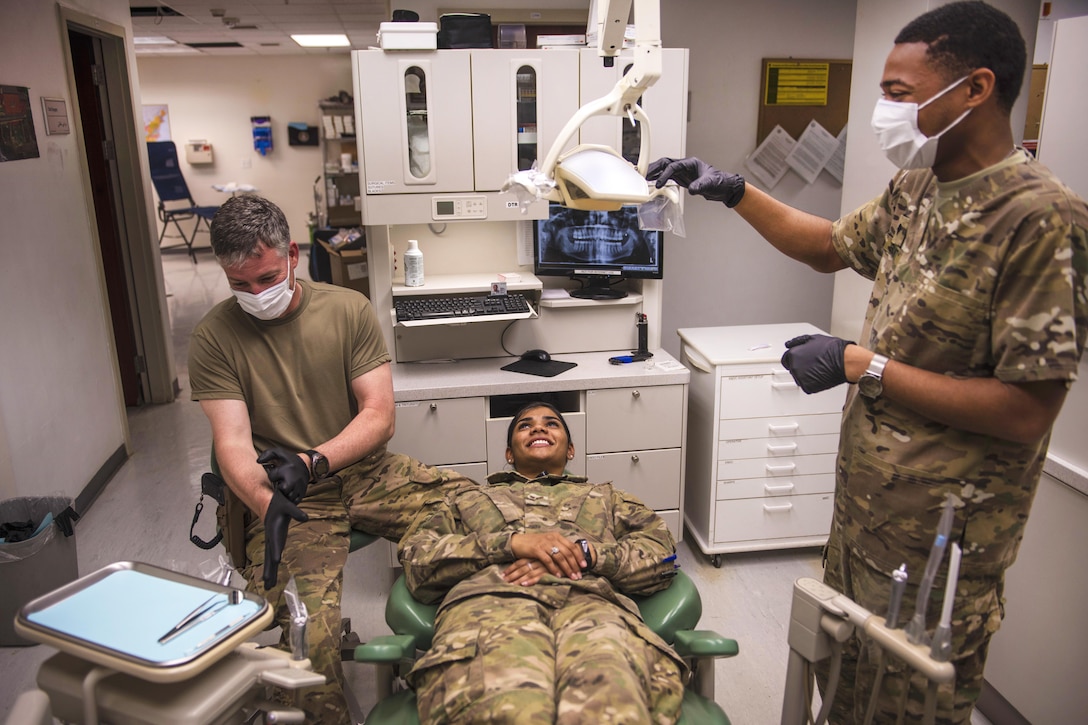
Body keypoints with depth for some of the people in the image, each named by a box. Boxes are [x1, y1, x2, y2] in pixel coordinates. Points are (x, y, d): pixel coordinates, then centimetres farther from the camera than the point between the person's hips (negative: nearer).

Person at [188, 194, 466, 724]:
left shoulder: (349, 309, 2)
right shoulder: (214, 338, 0)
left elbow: (378, 416, -3)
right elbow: (233, 443, -9)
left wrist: (312, 460, -21)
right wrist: (267, 504, -30)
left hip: (365, 471, 2)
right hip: (290, 499, -2)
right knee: (307, 638, -26)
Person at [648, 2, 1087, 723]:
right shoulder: (917, 192, 4)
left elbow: (1026, 412, -25)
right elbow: (830, 246, 21)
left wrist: (861, 365, -22)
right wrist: (733, 191, 9)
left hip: (940, 535, -8)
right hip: (865, 503, 8)